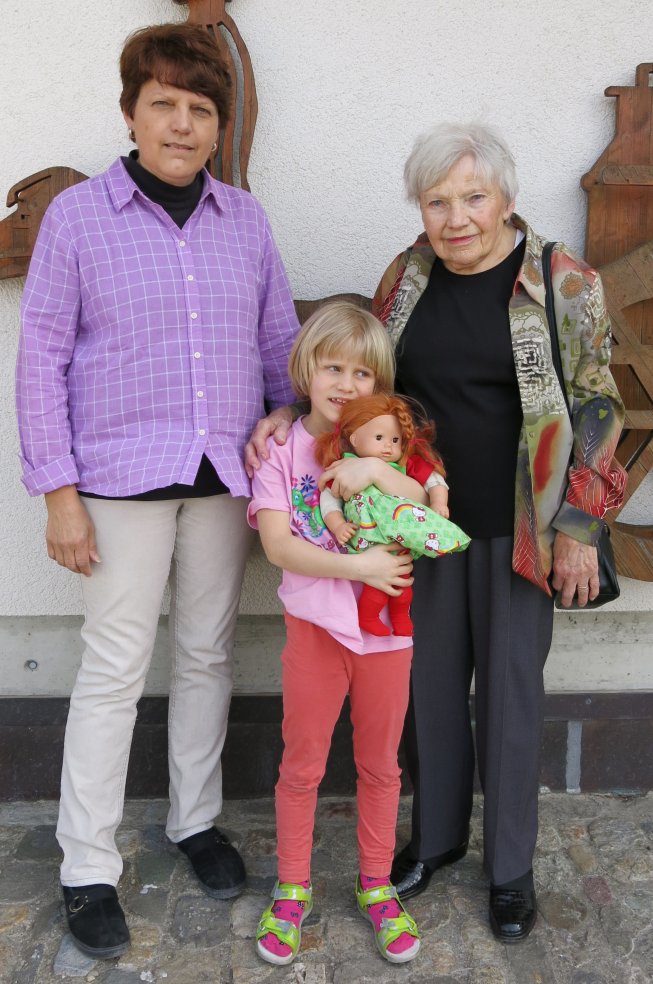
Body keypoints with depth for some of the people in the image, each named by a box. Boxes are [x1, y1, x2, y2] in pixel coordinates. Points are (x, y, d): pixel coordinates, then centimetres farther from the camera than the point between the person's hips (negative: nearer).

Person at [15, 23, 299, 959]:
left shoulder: (245, 219, 7)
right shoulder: (77, 215, -3)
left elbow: (280, 345, 13)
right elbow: (41, 359, -4)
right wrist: (59, 493, -9)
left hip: (225, 477, 4)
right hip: (123, 477, -3)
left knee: (208, 654, 13)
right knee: (115, 671, 1)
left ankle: (196, 820, 33)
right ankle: (88, 869, 16)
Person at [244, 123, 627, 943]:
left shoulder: (566, 284, -8)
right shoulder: (405, 276, 2)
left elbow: (594, 411, -5)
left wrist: (578, 528, -7)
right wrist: (291, 412, -5)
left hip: (518, 528, -3)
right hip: (425, 521, 3)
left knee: (509, 692, 7)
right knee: (429, 681, 13)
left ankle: (510, 865, 29)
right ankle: (436, 833, 37)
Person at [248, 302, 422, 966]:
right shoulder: (281, 448, -4)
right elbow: (277, 545, -14)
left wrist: (376, 471, -24)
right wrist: (358, 566, -22)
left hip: (386, 625, 2)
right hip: (315, 626, -2)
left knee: (379, 762, 15)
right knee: (302, 765, 12)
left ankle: (376, 885, 34)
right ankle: (292, 888, 30)